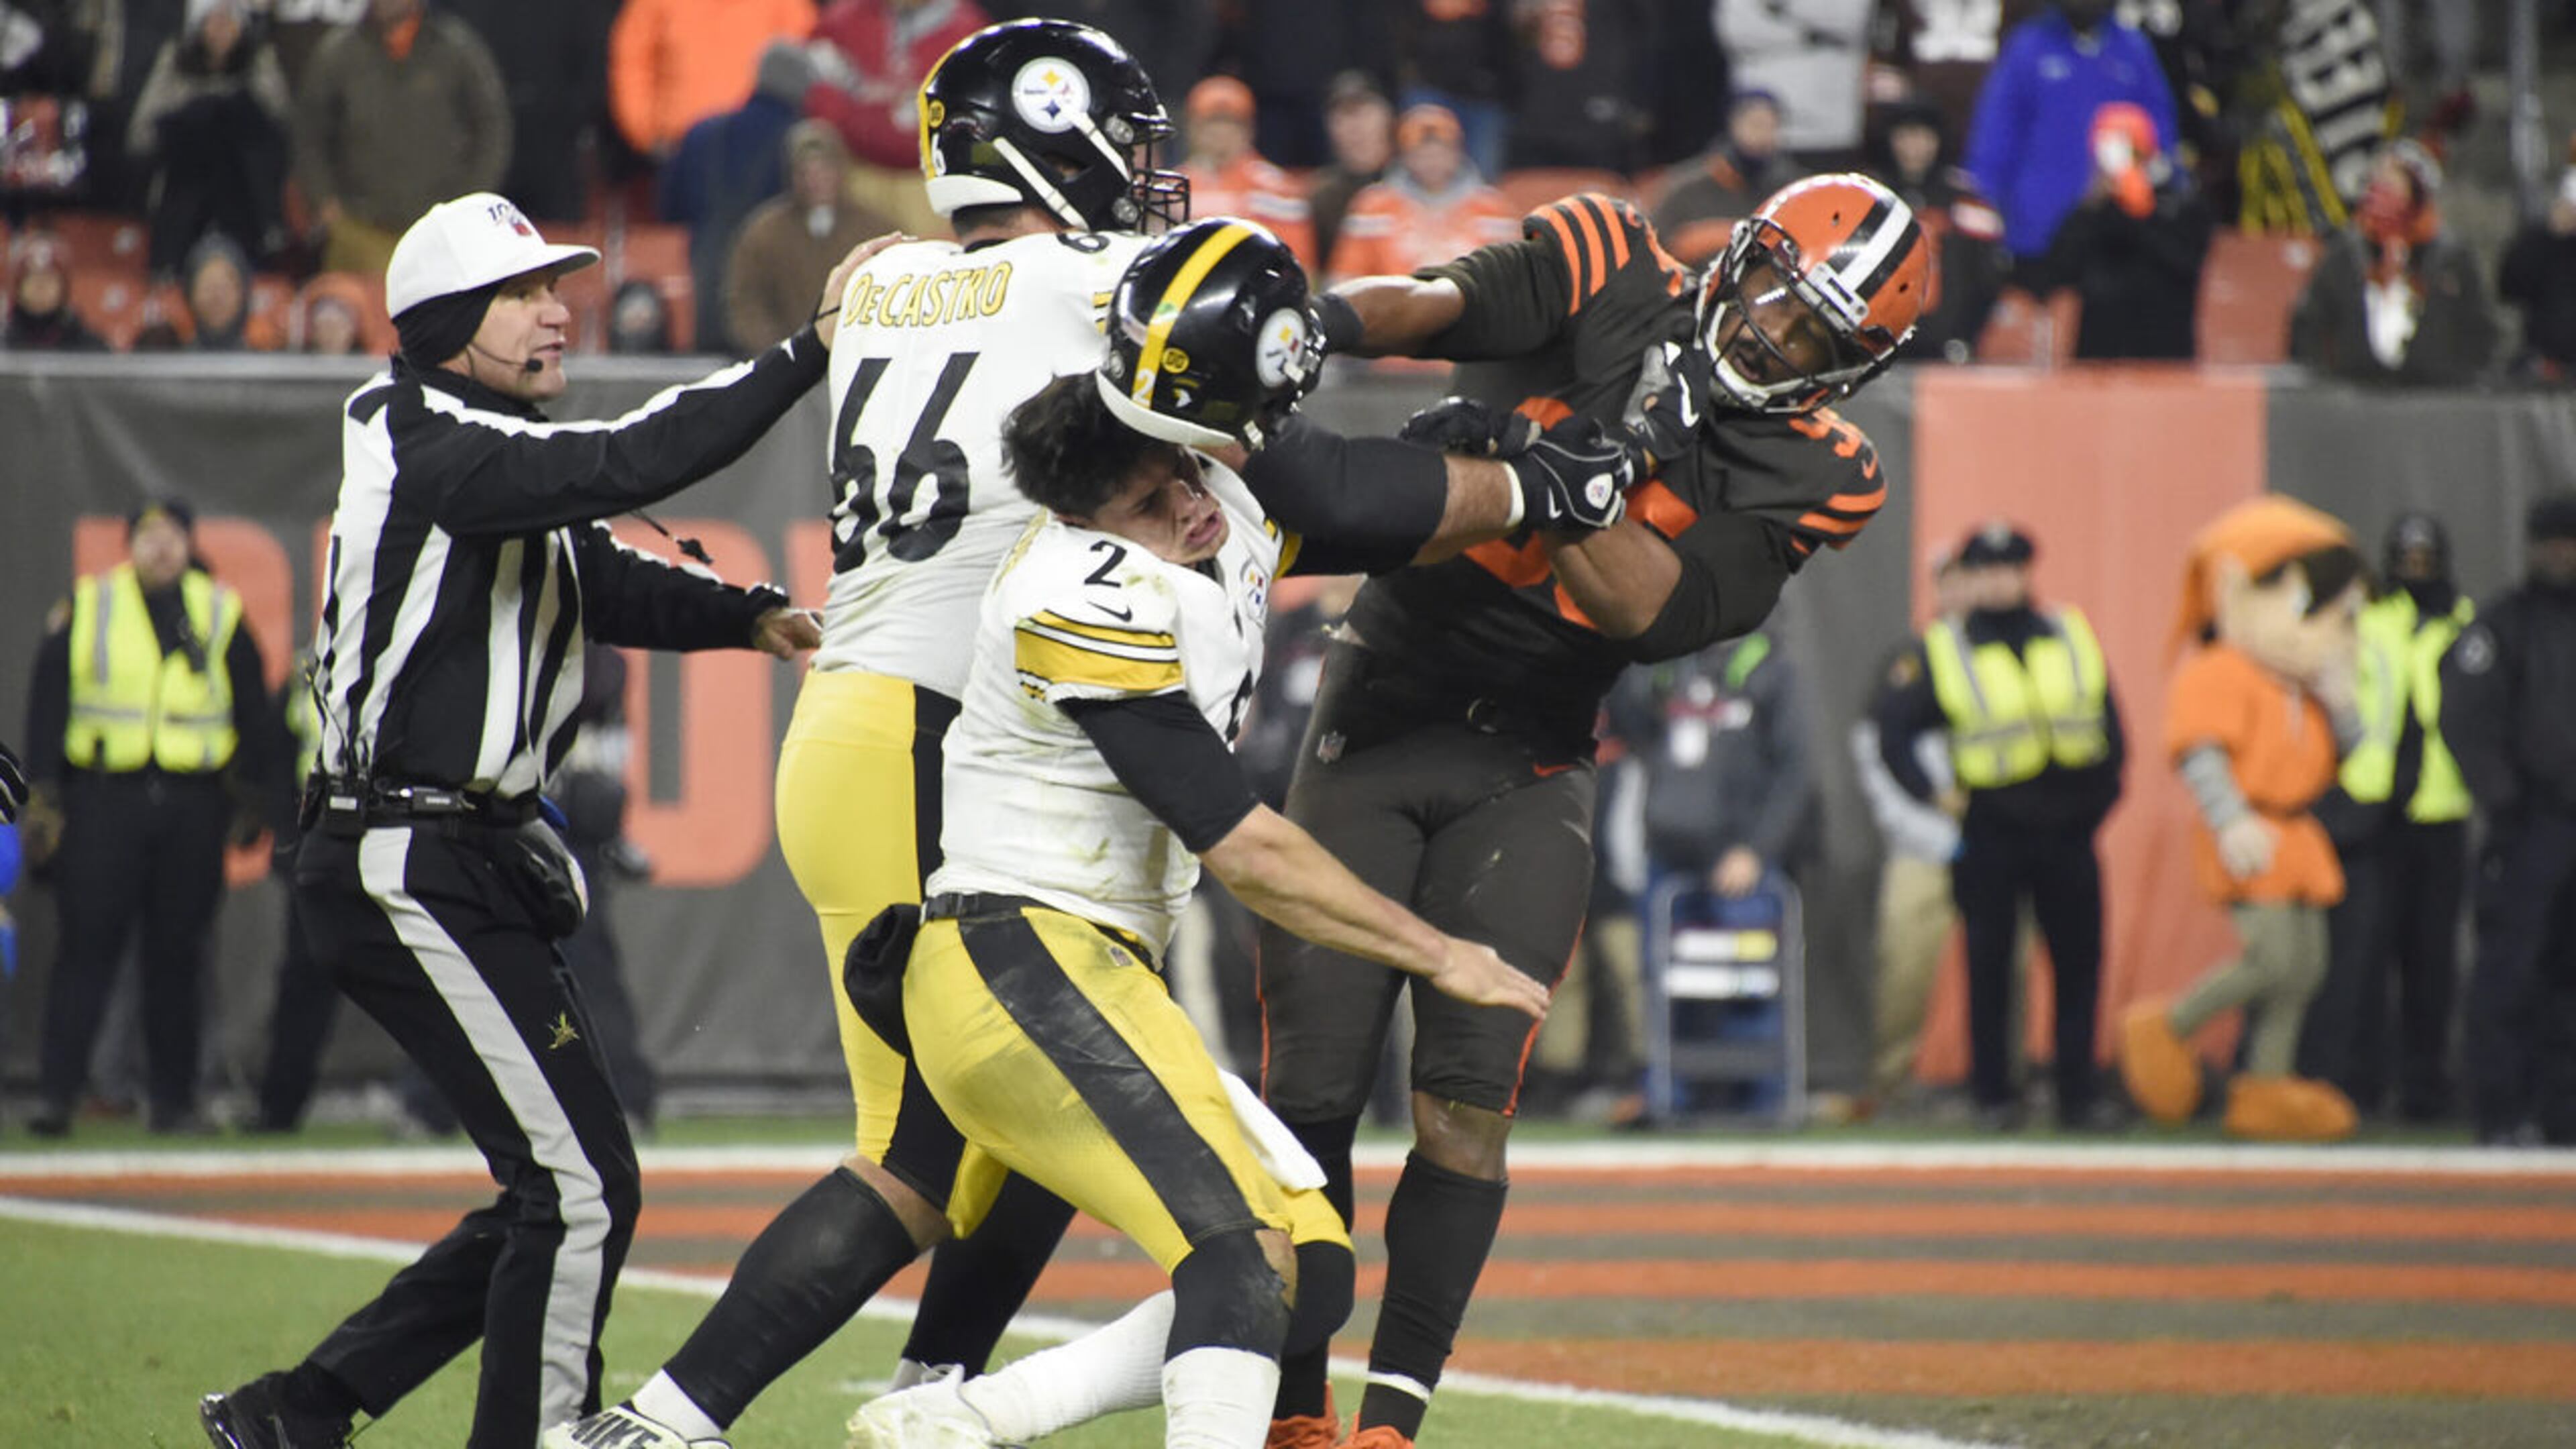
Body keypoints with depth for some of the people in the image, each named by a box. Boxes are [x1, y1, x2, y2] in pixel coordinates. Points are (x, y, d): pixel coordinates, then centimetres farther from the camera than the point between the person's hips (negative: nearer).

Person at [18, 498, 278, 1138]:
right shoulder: (86, 608, 5)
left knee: (178, 955, 5)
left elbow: (252, 714, 14)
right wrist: (45, 796, -1)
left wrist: (253, 795, 7)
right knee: (88, 945, -7)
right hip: (103, 802, -2)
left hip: (193, 806, 2)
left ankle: (174, 1098, 12)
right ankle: (57, 1094, -6)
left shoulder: (221, 614, 10)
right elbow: (48, 703, 6)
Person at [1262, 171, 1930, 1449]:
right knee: (1312, 1089, -3)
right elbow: (1438, 305, -21)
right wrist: (1327, 323, -41)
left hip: (1526, 776, 1)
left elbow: (1647, 602, -17)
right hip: (1378, 717, 0)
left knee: (1468, 1094, -12)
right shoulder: (1609, 279, -3)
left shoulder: (1808, 478, -3)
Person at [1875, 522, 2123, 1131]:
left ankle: (2078, 1091, 10)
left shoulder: (2073, 640, 9)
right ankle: (1994, 1096, 9)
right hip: (1989, 835, -3)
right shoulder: (1938, 653, 0)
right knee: (1989, 966, 1)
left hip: (2068, 830, 3)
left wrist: (2099, 798, 6)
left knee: (2079, 961, 2)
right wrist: (1933, 793, -8)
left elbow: (2113, 731, 14)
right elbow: (1893, 732, 0)